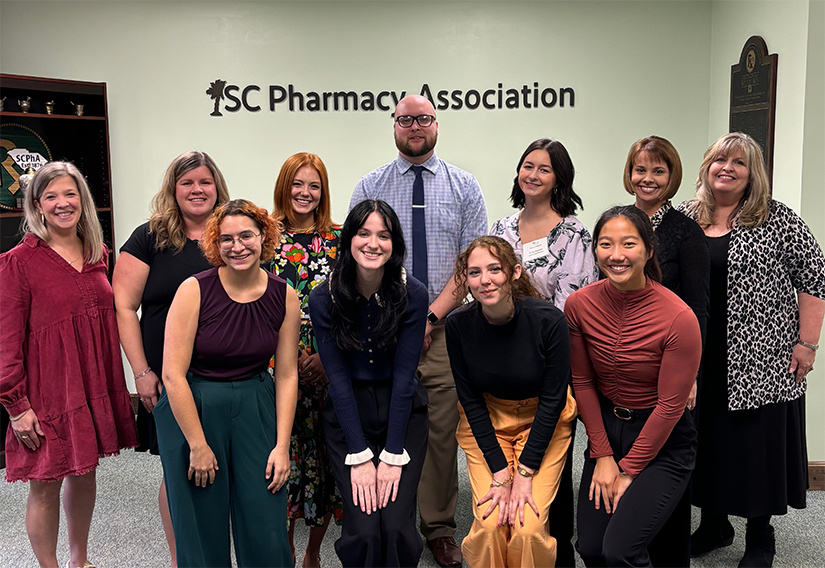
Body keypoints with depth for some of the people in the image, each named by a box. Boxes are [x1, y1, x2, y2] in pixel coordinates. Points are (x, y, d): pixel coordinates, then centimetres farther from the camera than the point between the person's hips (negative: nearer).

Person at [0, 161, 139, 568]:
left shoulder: (97, 254, 7)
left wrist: (115, 383, 14)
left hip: (94, 388, 6)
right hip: (47, 392, -5)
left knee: (85, 472, 18)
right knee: (45, 485, 4)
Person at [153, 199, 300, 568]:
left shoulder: (284, 297, -3)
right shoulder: (194, 291, -13)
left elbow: (287, 375, 1)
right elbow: (173, 374, -14)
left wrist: (282, 445, -3)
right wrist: (198, 445, -13)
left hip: (255, 409, 3)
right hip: (190, 410, -2)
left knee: (266, 528, 3)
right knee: (202, 529, 7)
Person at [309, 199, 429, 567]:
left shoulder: (413, 295, -11)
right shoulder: (324, 298, -10)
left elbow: (403, 376, -11)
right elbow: (338, 377, -9)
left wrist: (392, 455, -14)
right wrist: (359, 455, -13)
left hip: (403, 413, 0)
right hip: (347, 416, 0)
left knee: (396, 528, -11)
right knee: (364, 531, -11)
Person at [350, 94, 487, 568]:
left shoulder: (464, 187, 7)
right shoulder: (370, 187, 8)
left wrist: (431, 316, -10)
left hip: (444, 327, 0)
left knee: (444, 431, 3)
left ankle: (440, 527, 19)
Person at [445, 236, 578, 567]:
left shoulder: (548, 320, -21)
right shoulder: (458, 325, -15)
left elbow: (553, 398, -14)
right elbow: (470, 400, -7)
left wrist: (524, 472, -16)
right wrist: (500, 472, -13)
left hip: (543, 422, -1)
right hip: (486, 423, 2)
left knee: (528, 526, -15)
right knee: (490, 522, -14)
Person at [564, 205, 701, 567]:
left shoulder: (679, 318, -21)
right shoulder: (578, 305, -9)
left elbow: (671, 405, -15)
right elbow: (583, 382, 0)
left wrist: (629, 470, -9)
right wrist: (602, 456, -2)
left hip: (663, 442, -4)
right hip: (606, 429, 4)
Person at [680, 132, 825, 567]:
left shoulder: (778, 220, -3)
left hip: (762, 360, -3)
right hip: (698, 360, 4)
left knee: (759, 445, 4)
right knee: (707, 443, 11)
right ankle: (714, 524, 29)